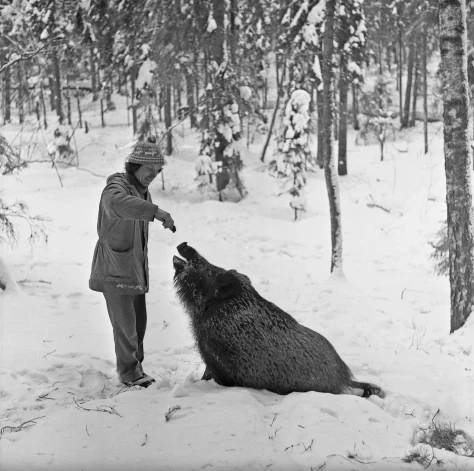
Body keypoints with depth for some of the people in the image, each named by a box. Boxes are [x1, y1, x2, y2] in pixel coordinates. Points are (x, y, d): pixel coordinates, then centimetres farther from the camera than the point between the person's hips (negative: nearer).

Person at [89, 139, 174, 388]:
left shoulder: (143, 191, 11)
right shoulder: (117, 187, -19)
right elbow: (118, 204, -47)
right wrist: (155, 211, -54)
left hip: (134, 269, 9)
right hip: (114, 270, -9)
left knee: (138, 321, 13)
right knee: (125, 323, -5)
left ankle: (136, 369, 24)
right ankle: (129, 372, 6)